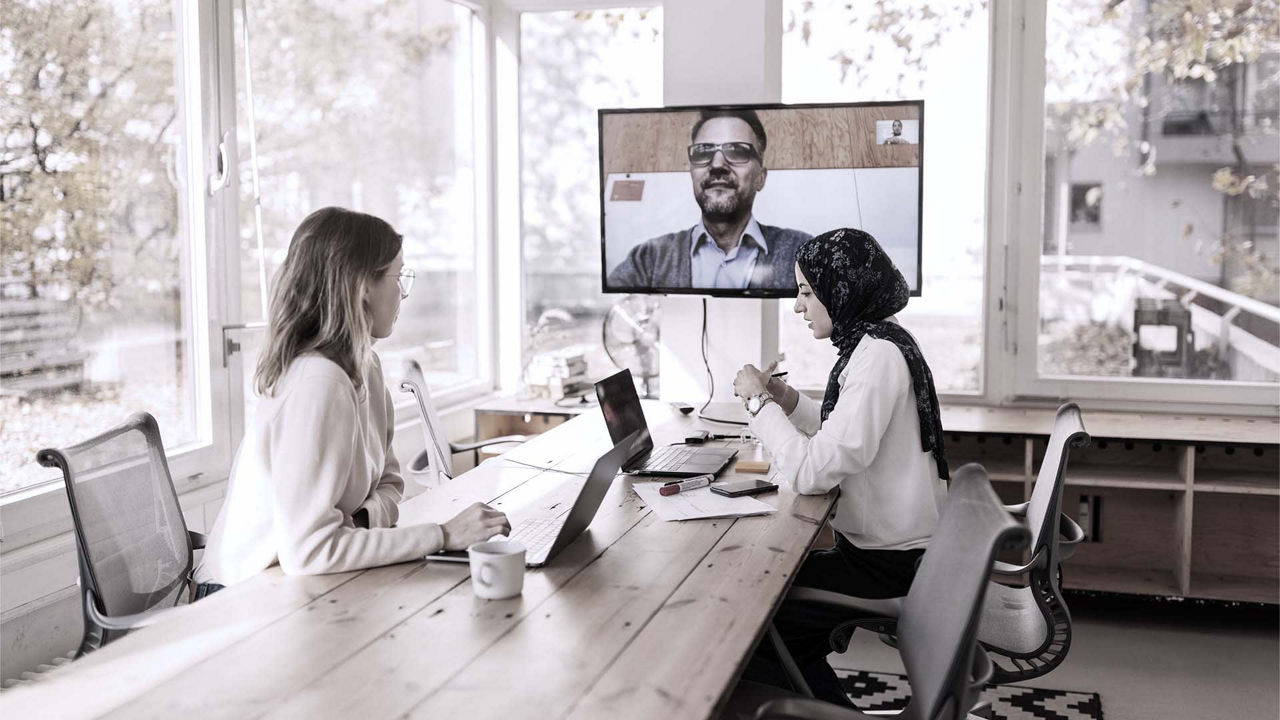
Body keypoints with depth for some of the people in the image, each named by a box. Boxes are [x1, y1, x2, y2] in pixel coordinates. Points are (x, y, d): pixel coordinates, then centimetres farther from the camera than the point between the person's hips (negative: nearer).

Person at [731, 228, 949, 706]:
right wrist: (786, 401, 2)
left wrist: (760, 403, -17)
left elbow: (813, 473, -29)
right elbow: (842, 437, 16)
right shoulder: (875, 343, 8)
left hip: (891, 565, -9)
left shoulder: (878, 356, -23)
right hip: (887, 546, 9)